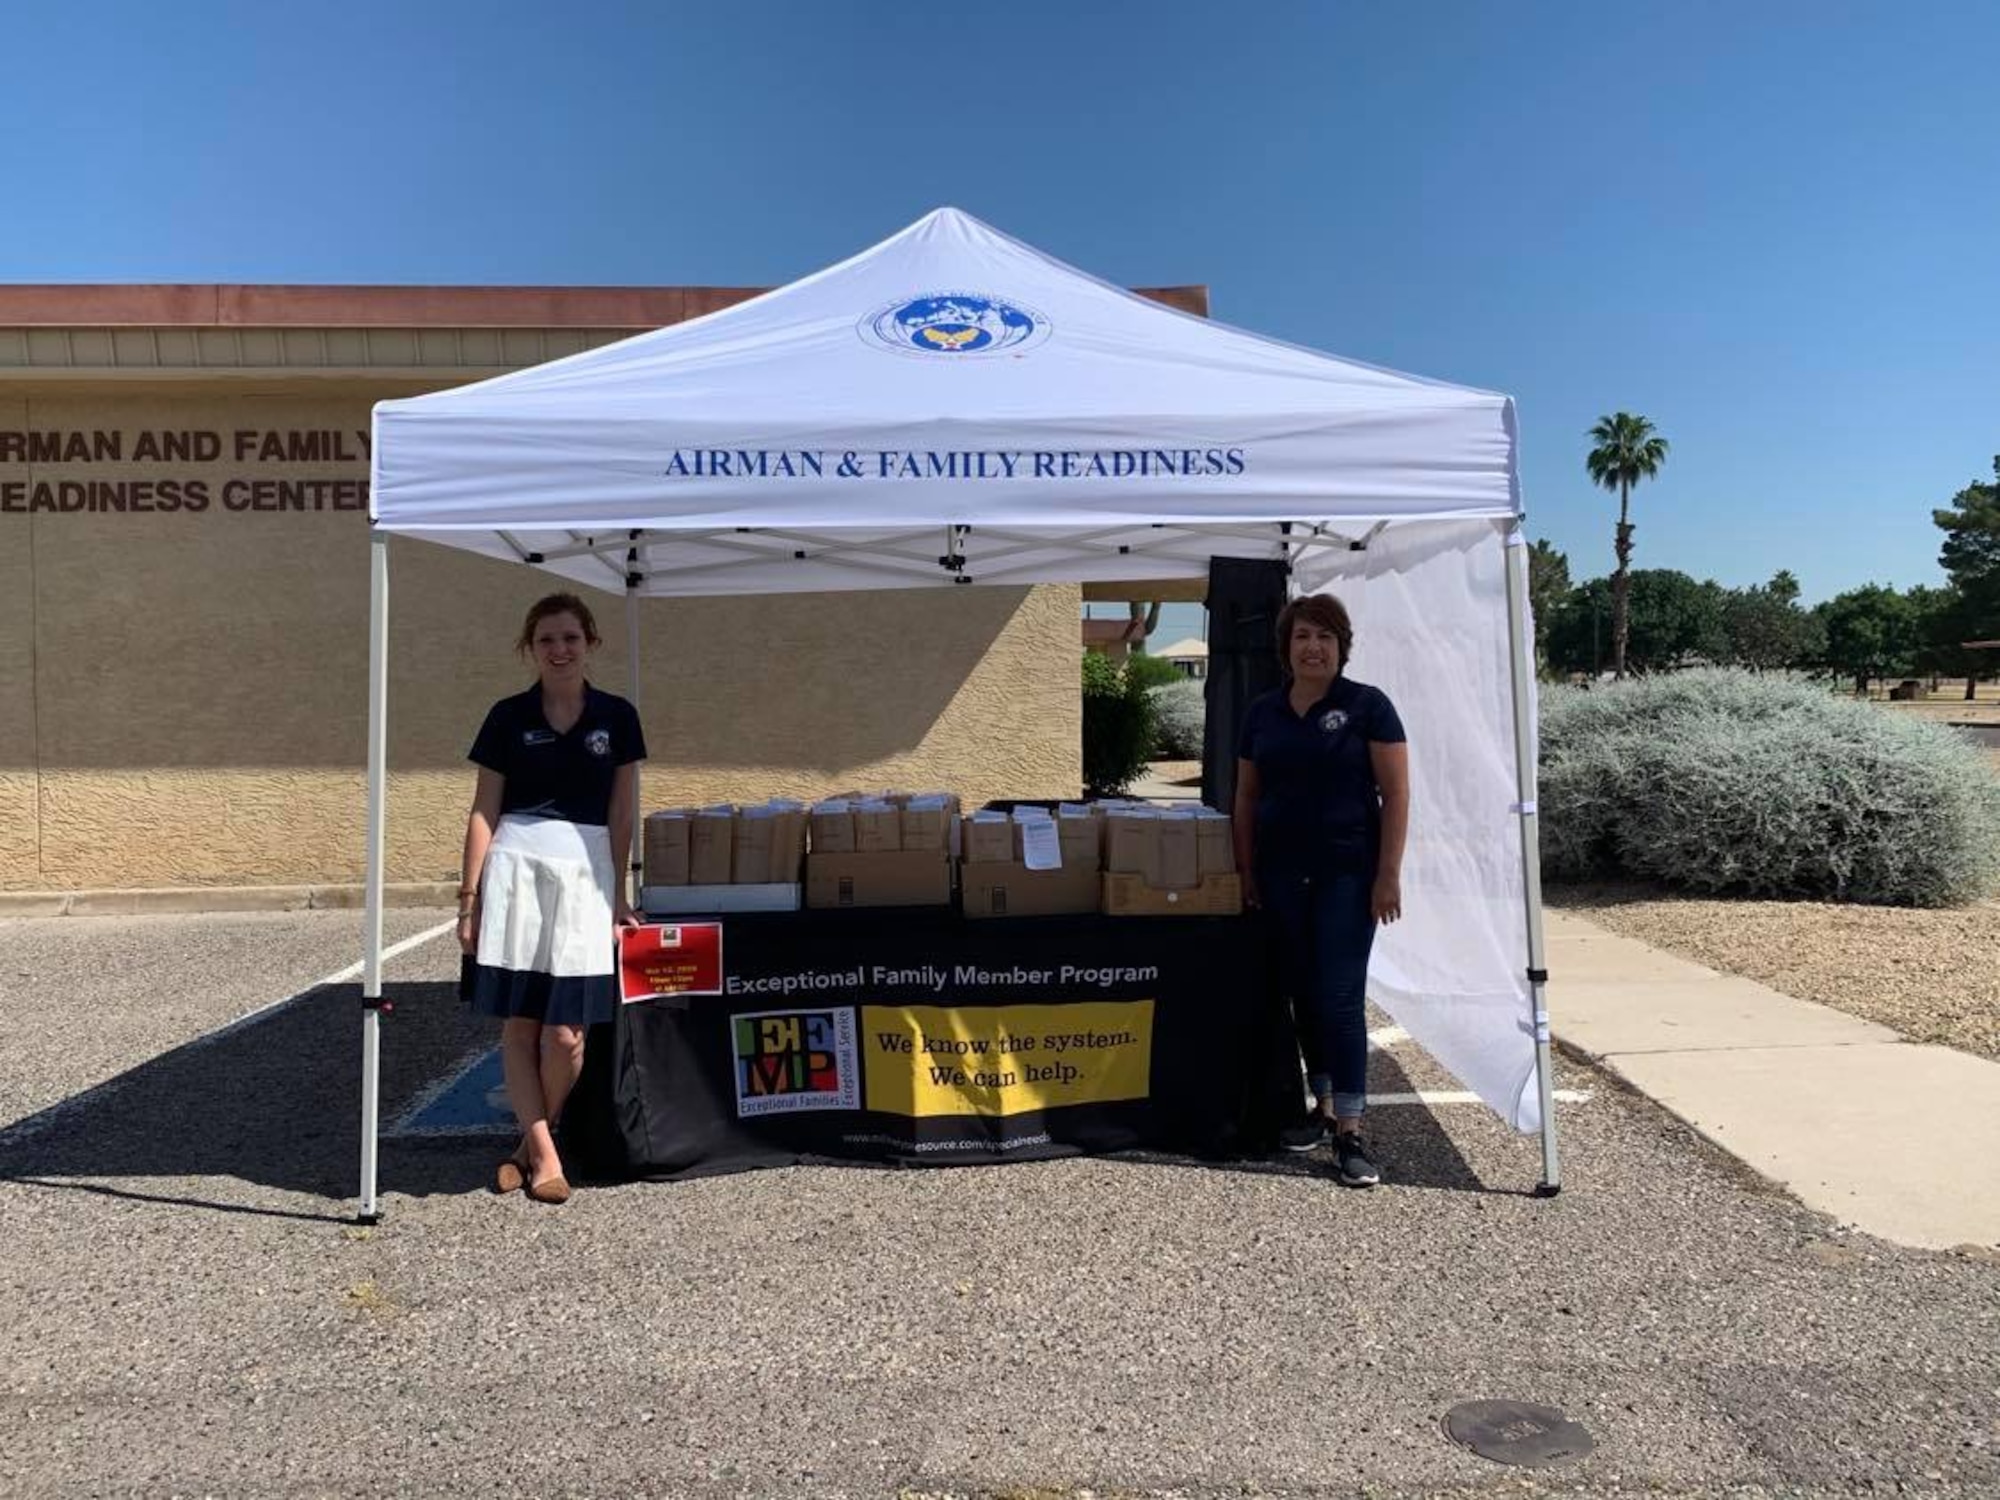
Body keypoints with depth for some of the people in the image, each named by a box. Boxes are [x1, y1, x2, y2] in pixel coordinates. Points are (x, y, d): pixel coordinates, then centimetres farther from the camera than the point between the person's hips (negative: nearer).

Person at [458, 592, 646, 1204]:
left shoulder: (617, 717, 5)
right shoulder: (507, 717, 4)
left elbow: (622, 815, 9)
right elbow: (484, 812, 6)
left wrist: (617, 895, 9)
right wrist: (470, 894, 2)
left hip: (585, 871, 0)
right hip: (514, 867, 0)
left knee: (565, 1032, -2)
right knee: (518, 1024, 2)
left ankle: (532, 1142, 22)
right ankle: (544, 1154, 15)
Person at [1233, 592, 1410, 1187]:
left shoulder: (1367, 705, -4)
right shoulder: (1263, 712, 9)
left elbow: (1395, 794, -6)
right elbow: (1246, 797, 13)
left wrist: (1389, 875, -11)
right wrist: (1246, 871, 8)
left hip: (1346, 875, -5)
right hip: (1282, 875, 5)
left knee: (1339, 996, -7)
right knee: (1302, 994, 11)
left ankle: (1349, 1132, -1)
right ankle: (1323, 1105, 26)